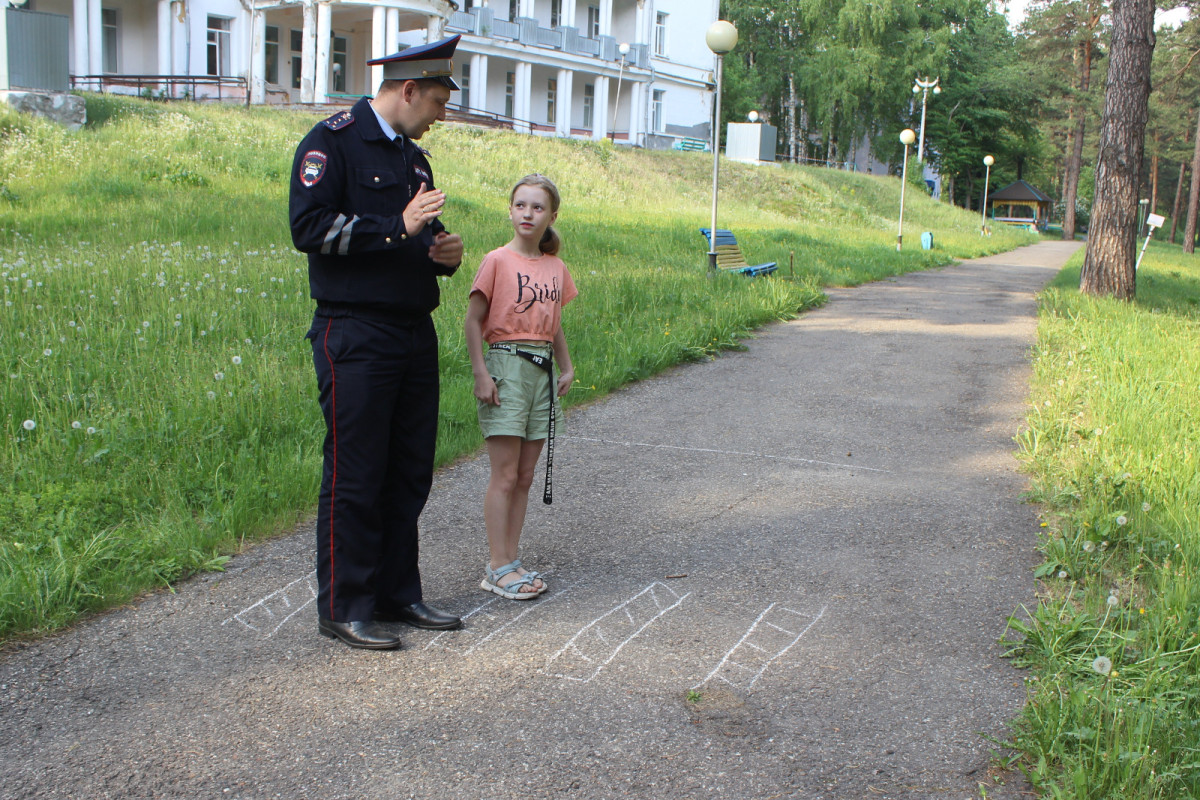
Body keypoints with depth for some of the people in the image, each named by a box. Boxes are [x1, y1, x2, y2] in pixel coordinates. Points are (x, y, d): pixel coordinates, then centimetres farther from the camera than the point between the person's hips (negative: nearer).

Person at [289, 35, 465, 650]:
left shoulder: (413, 156, 20)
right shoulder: (332, 142, -5)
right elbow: (308, 226, -16)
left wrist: (445, 251, 6)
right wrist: (397, 228, -19)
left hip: (415, 334, 8)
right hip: (356, 338, -8)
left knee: (410, 472, 11)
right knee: (355, 475, -3)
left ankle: (398, 594, 22)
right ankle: (343, 608, 7)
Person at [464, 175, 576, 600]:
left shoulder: (556, 268, 10)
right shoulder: (497, 261, -7)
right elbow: (473, 321, -8)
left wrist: (566, 367, 12)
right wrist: (481, 374, -13)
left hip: (542, 370, 6)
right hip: (506, 364, -6)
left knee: (525, 477, 8)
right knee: (504, 476, -5)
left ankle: (509, 560, 15)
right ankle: (497, 567, 2)